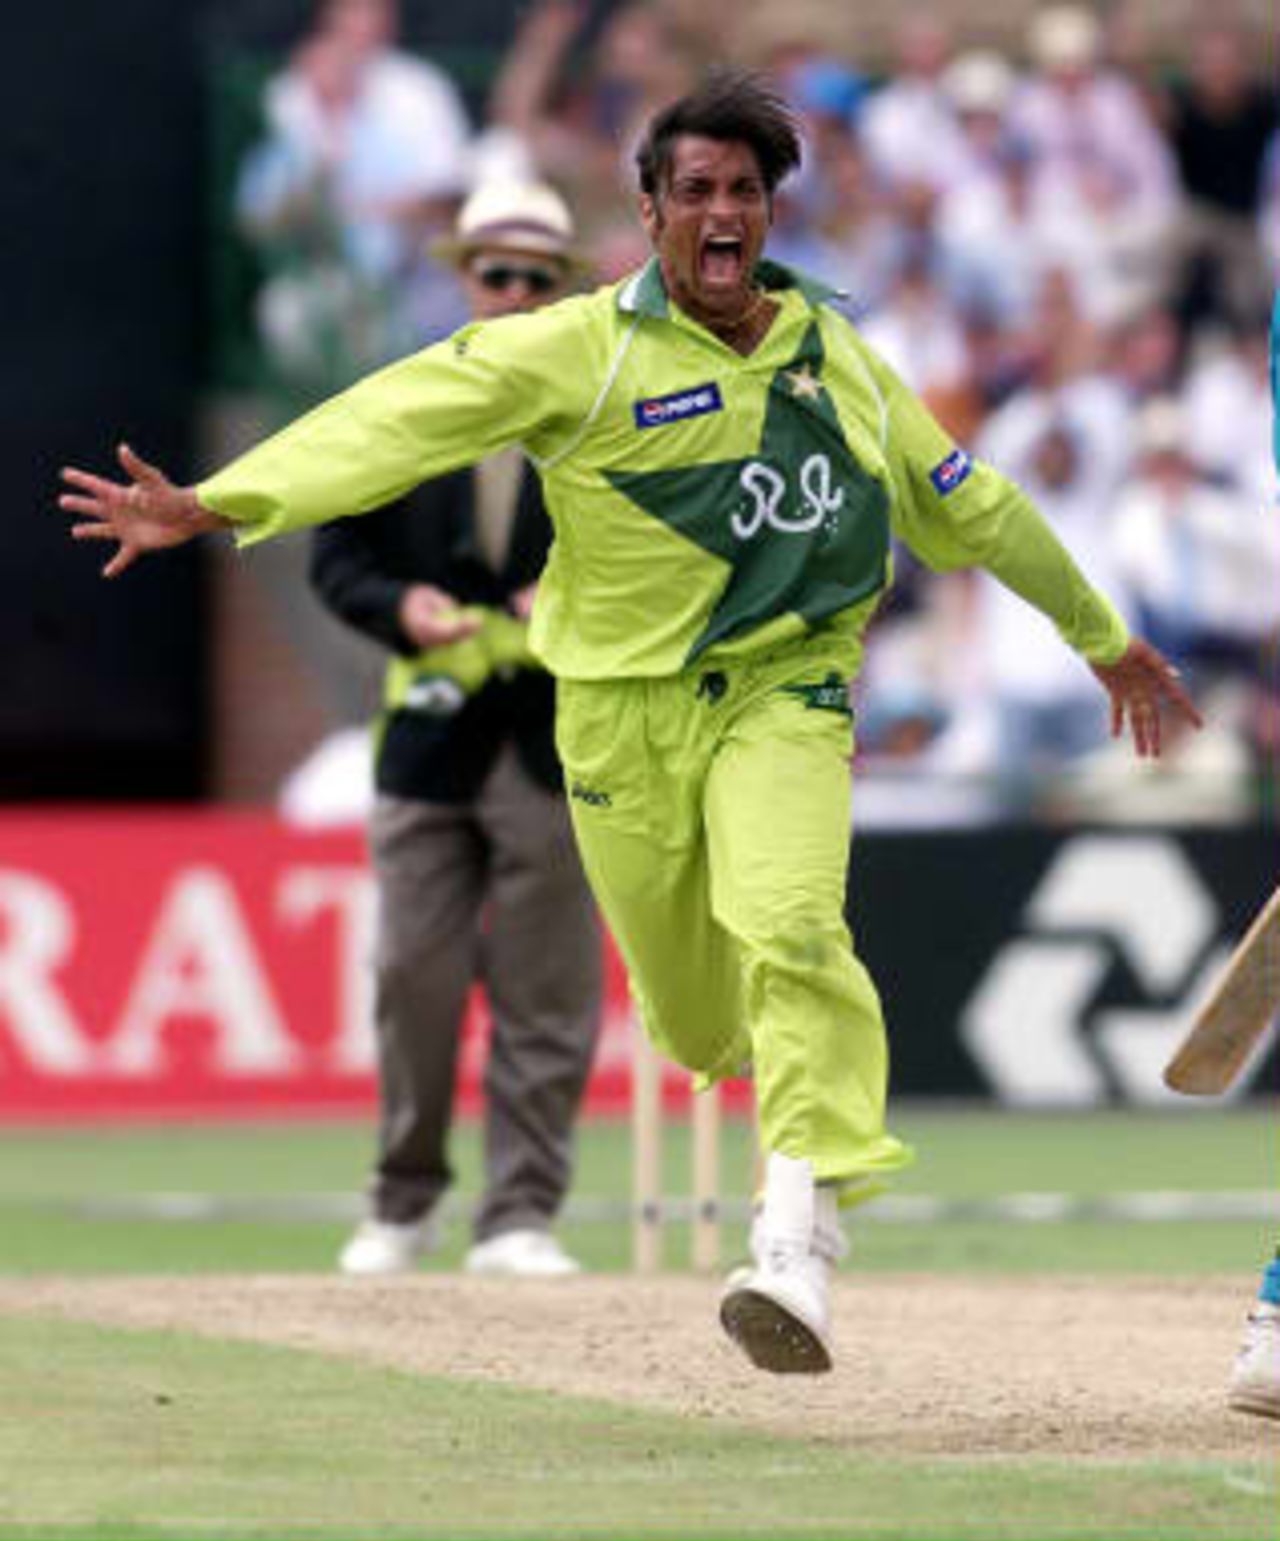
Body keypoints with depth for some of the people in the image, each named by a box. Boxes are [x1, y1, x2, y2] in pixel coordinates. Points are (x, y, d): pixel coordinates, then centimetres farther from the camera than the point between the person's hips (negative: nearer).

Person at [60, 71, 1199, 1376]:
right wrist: (211, 504, -30)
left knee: (786, 927, -25)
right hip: (626, 708, 0)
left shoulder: (838, 359, 6)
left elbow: (971, 508, 19)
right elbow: (400, 420, -18)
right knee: (694, 1016, 6)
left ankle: (799, 1249, -30)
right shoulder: (581, 351, -6)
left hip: (783, 691, 1)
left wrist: (1102, 637, 28)